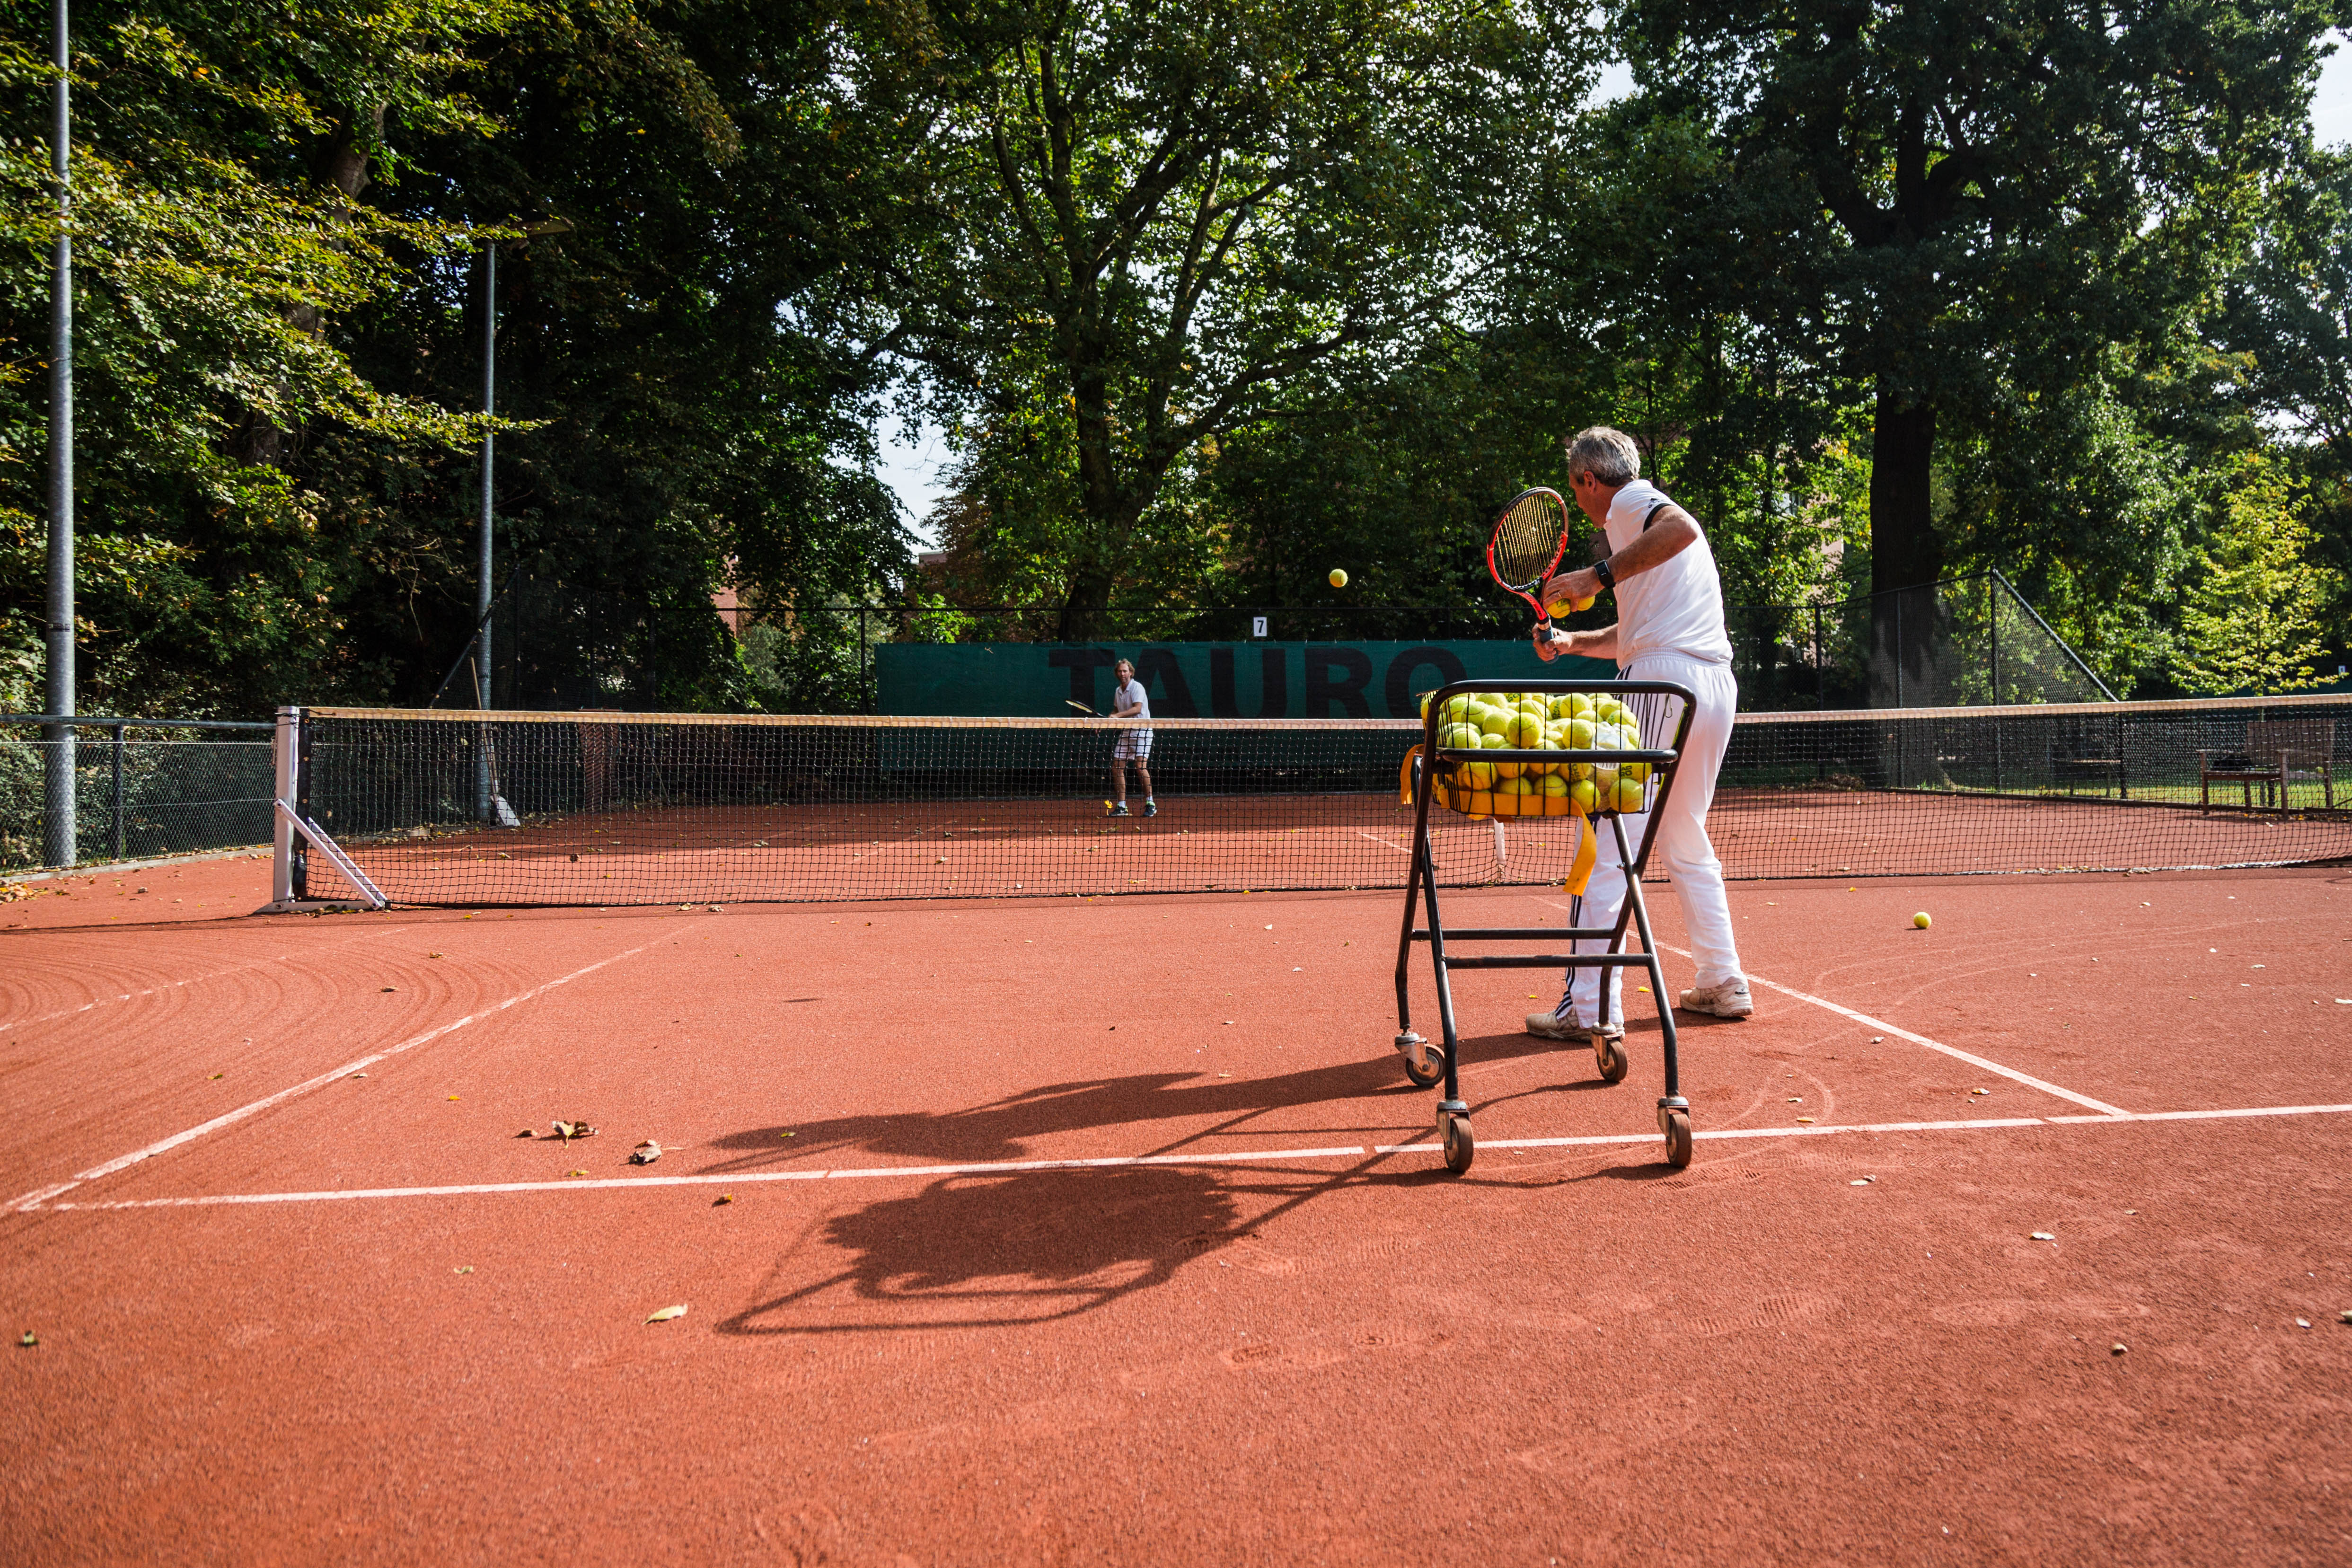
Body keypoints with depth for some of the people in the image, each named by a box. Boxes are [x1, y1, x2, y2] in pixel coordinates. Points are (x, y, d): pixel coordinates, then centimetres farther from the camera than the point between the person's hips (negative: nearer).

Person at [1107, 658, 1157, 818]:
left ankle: (1150, 803, -7)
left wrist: (1118, 716, -28)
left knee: (1141, 767, -18)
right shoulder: (1118, 691, 13)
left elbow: (1137, 709, -21)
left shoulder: (1137, 687, -10)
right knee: (1117, 768, 0)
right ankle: (1122, 806, 6)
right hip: (1125, 732, 8)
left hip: (1141, 732, -8)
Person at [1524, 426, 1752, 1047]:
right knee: (1686, 842, 20)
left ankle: (1590, 1008, -11)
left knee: (1607, 841, -9)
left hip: (1661, 680, -10)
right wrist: (1573, 642, 25)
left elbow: (1684, 529, -22)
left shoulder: (1630, 500, 2)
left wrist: (1599, 573, -22)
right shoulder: (1648, 511, 29)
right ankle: (1725, 985, 23)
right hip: (1717, 685, 10)